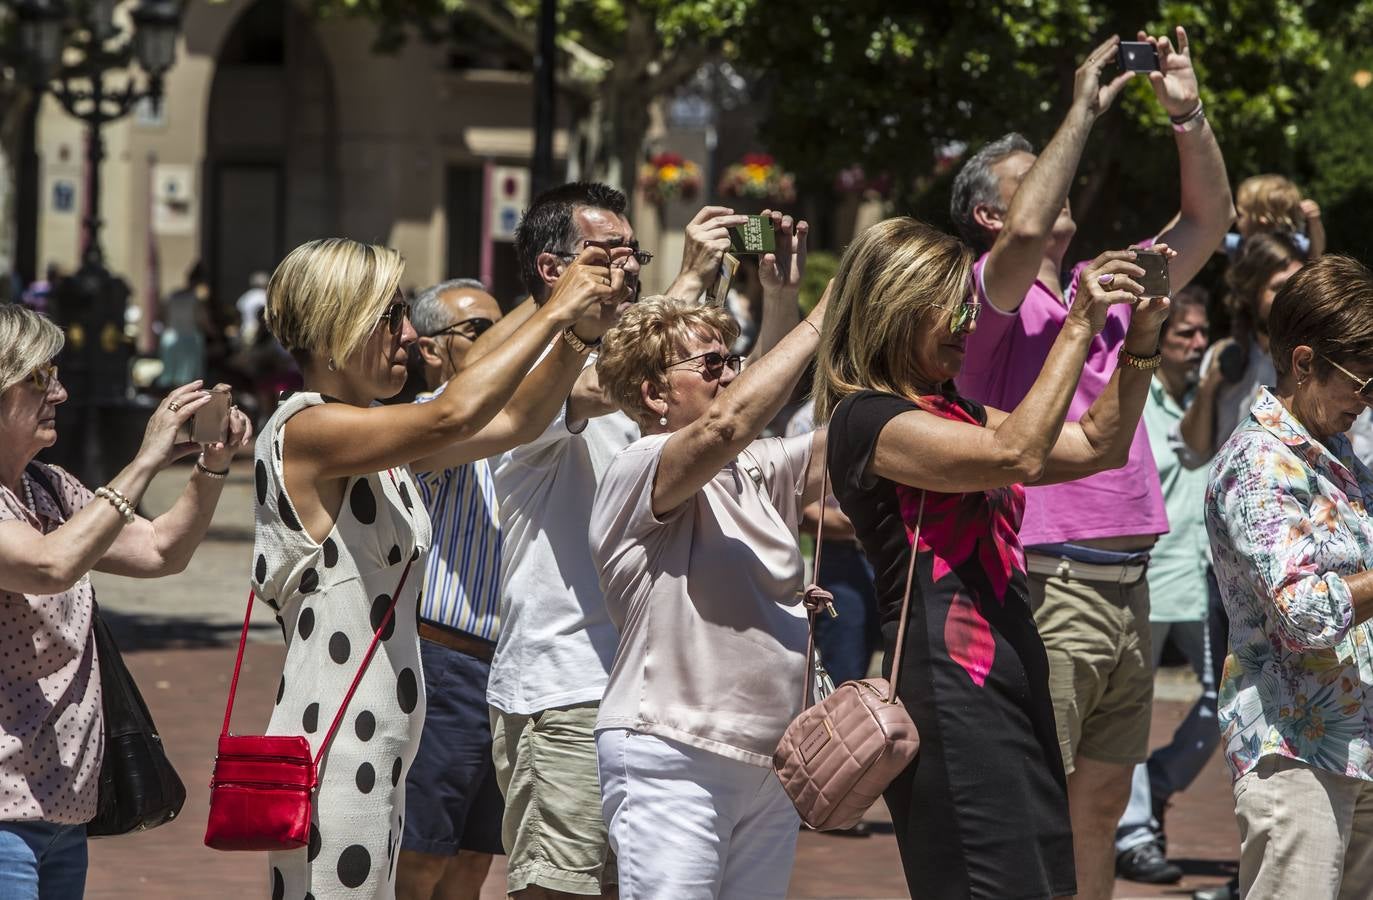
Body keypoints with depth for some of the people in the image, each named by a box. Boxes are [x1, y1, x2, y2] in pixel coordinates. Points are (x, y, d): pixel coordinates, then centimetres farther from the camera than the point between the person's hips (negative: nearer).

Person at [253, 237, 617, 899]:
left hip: (378, 746, 9)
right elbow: (456, 415, -26)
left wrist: (576, 333, -3)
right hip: (332, 749, -9)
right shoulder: (307, 429, -14)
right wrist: (556, 310, -18)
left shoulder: (369, 433, 14)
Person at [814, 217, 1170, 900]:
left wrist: (1141, 339, 9)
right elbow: (1017, 455, -21)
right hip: (948, 683, -9)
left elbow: (1097, 446, 22)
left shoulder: (955, 412, 20)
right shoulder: (866, 419, -8)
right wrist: (1079, 327, -16)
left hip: (1013, 677, 9)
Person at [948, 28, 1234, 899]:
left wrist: (1188, 112, 5)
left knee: (1101, 806, 12)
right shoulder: (992, 299, -4)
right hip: (1046, 589, -7)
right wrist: (1083, 113, -17)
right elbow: (1027, 235, -25)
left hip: (1127, 589, 7)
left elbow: (1208, 220, 17)